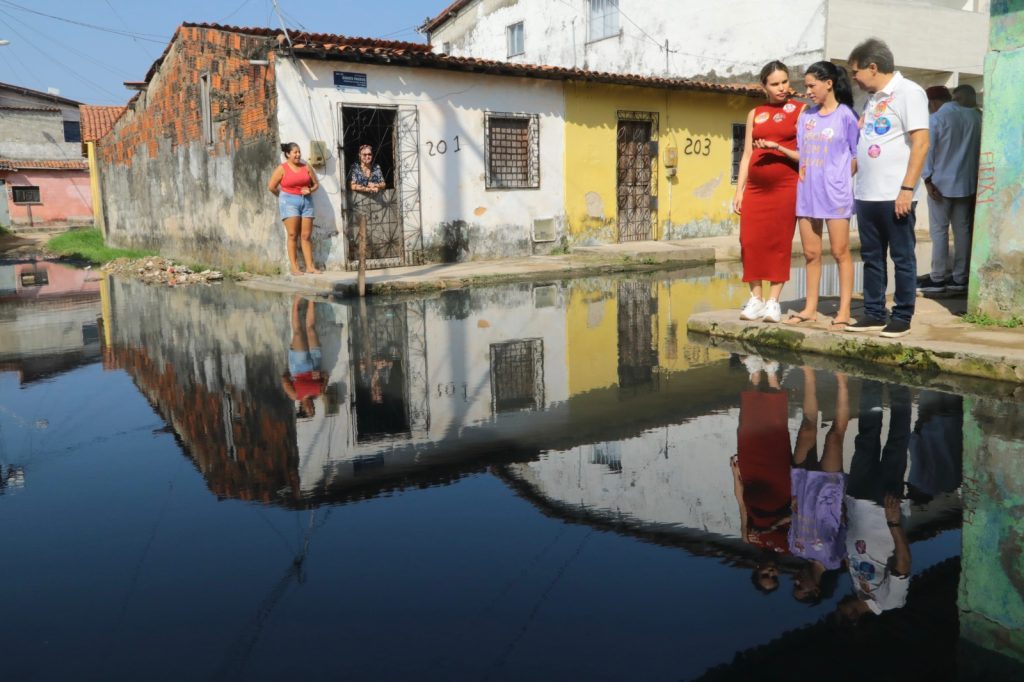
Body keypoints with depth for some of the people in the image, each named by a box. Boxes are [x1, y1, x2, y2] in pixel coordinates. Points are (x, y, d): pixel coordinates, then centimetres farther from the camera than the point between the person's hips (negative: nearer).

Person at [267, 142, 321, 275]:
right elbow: (271, 187, 0)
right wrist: (283, 197, 9)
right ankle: (294, 268, -5)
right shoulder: (282, 169, 0)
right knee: (293, 235, -5)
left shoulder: (306, 167, 10)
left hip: (306, 201, 3)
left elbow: (316, 184, 15)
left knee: (306, 235, 2)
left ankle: (310, 266, 3)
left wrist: (310, 190, -4)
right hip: (289, 202, -3)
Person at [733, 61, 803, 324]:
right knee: (750, 241, -4)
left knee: (780, 243, -3)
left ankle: (773, 301, 3)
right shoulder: (755, 114, 15)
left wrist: (779, 148, -16)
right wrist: (739, 191, 6)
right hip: (755, 188, 3)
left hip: (786, 188, -3)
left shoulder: (800, 110, 5)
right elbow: (747, 155, 13)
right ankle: (755, 298, 6)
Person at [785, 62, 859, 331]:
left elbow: (856, 156, -1)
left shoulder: (845, 115, -4)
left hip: (835, 194, -5)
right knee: (811, 253, 9)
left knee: (840, 252, 0)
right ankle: (810, 308, 17)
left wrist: (841, 180, -5)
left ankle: (844, 312, 4)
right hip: (807, 193, 6)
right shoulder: (806, 115, 11)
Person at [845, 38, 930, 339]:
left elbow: (920, 143, -14)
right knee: (871, 258, 11)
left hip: (894, 195, -8)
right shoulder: (872, 98, 16)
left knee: (902, 258, 2)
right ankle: (874, 314, 19)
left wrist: (907, 189, -19)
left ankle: (902, 317, 9)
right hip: (865, 194, 8)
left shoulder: (908, 92, -7)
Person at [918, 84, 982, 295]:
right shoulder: (975, 116, 7)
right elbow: (980, 148, 11)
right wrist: (973, 175, 17)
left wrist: (928, 179, -8)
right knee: (963, 230, 7)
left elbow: (927, 150, -12)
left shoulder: (935, 119, -8)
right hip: (967, 182, 5)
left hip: (941, 183, -5)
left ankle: (937, 279, 0)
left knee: (939, 231, -1)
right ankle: (960, 278, 9)